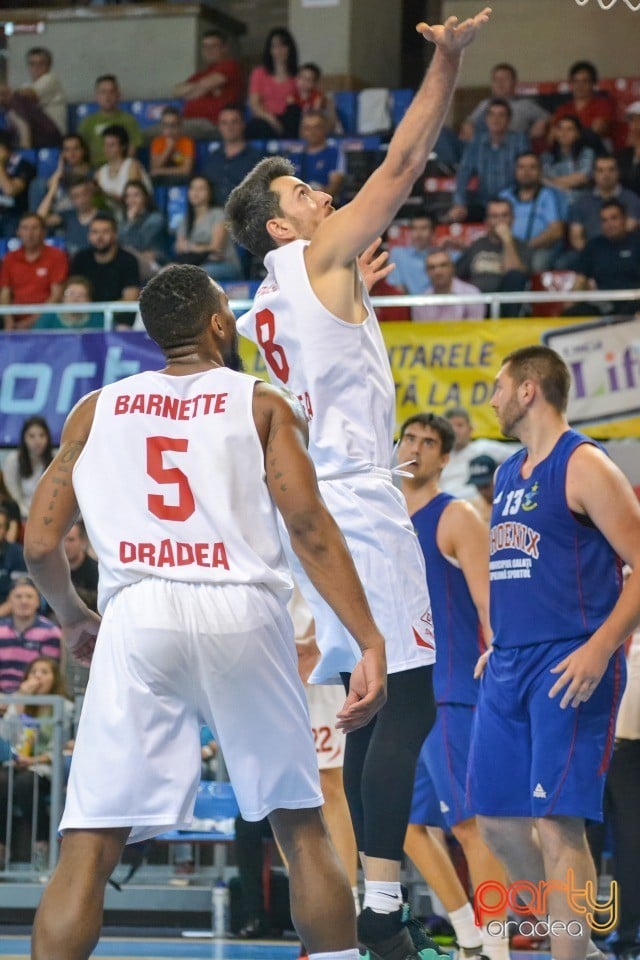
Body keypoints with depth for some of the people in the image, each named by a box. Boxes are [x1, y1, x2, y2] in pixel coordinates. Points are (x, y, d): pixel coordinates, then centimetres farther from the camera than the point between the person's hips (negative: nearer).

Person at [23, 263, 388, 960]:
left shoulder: (95, 411, 16)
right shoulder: (262, 404, 11)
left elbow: (39, 545, 12)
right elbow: (308, 525, -3)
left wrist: (72, 618, 32)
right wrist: (370, 643, -6)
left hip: (138, 615, 1)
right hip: (243, 614, 0)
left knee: (89, 847, 0)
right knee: (301, 827, 14)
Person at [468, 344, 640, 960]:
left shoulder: (583, 466, -8)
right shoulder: (508, 474, 17)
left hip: (569, 666, -9)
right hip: (508, 666, 9)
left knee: (556, 822, -14)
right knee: (496, 815, 9)